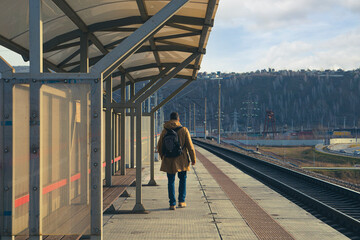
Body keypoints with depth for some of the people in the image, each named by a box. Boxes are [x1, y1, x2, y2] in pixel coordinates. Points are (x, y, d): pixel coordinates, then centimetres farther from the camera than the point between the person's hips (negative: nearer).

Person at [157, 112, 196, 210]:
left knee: (171, 181, 7)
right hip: (182, 160, -1)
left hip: (168, 160, 1)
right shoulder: (184, 130, -7)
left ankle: (172, 204, 3)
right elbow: (190, 146, -6)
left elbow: (159, 147, 6)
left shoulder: (164, 131, -2)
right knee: (182, 180, 17)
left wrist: (163, 158, 23)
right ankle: (181, 201, 19)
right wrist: (193, 159, 4)